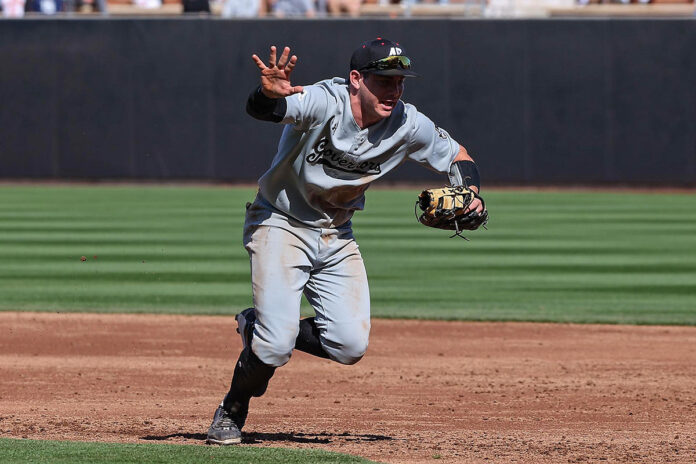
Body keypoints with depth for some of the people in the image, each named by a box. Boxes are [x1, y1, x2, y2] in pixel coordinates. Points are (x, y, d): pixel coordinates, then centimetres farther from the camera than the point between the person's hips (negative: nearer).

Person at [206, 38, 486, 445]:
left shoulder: (408, 125, -11)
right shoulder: (323, 103, -27)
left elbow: (458, 156, 5)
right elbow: (260, 109, -44)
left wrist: (470, 196, -17)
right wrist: (270, 94, -69)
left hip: (337, 236, 5)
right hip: (281, 224, -5)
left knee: (350, 346, -5)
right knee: (276, 343, -17)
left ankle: (261, 329, 20)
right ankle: (232, 412, 11)